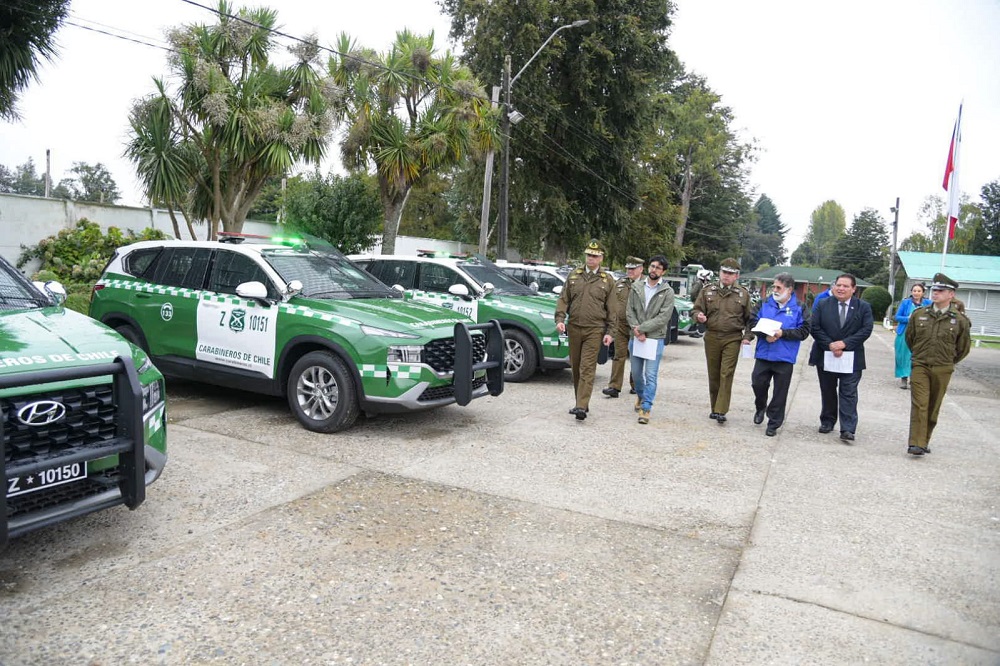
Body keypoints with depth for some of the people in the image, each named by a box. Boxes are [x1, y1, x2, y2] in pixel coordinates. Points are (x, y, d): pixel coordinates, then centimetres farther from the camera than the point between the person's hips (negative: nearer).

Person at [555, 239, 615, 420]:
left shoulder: (608, 280, 4)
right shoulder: (573, 275, 10)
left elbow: (611, 309, 4)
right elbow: (563, 300, 10)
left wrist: (609, 332, -2)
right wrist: (560, 319, -5)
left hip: (594, 330, -3)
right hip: (574, 328, 3)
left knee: (587, 368, -10)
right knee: (575, 368, 9)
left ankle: (582, 407, -14)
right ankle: (581, 402, 21)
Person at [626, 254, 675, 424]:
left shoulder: (667, 291, -4)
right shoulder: (636, 287, 6)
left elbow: (664, 317, -12)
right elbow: (629, 311, 4)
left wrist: (641, 328, -15)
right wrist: (636, 330, -11)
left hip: (655, 338, -4)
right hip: (636, 337, 4)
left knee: (651, 375, -5)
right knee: (636, 372, 15)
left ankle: (646, 407, 1)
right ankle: (640, 395, 40)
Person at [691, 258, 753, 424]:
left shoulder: (743, 294, 5)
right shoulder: (708, 291, 7)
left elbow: (749, 319, 10)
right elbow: (696, 309, 11)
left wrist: (747, 336, -2)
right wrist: (699, 316, -12)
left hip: (732, 339, -2)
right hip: (711, 337, 2)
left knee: (726, 374, -10)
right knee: (713, 374, 8)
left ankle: (721, 411, -10)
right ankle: (715, 407, 21)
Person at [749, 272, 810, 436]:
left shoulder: (799, 308, -1)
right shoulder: (765, 304, 5)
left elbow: (803, 331, -6)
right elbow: (753, 323, 3)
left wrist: (783, 333, -19)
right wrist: (765, 334, -14)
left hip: (785, 358, -2)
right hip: (763, 355, 2)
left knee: (780, 392, 4)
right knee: (758, 383, 5)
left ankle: (773, 423, 15)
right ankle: (760, 408, 35)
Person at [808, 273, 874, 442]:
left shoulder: (863, 307, 0)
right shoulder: (823, 305, 1)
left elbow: (866, 330, -8)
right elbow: (814, 328, -4)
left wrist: (845, 343, -18)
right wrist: (830, 345, -16)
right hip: (826, 357, 2)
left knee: (848, 394, -4)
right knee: (827, 392, 14)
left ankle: (848, 429, -5)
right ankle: (827, 421, 28)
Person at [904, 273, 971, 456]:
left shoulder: (960, 320, -2)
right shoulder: (918, 314, 0)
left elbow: (964, 347, 10)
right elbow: (909, 338, 16)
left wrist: (948, 362, 16)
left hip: (942, 370, 0)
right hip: (920, 367, 0)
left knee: (933, 407, 9)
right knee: (919, 405, -9)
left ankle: (924, 441, 21)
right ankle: (916, 444, -11)